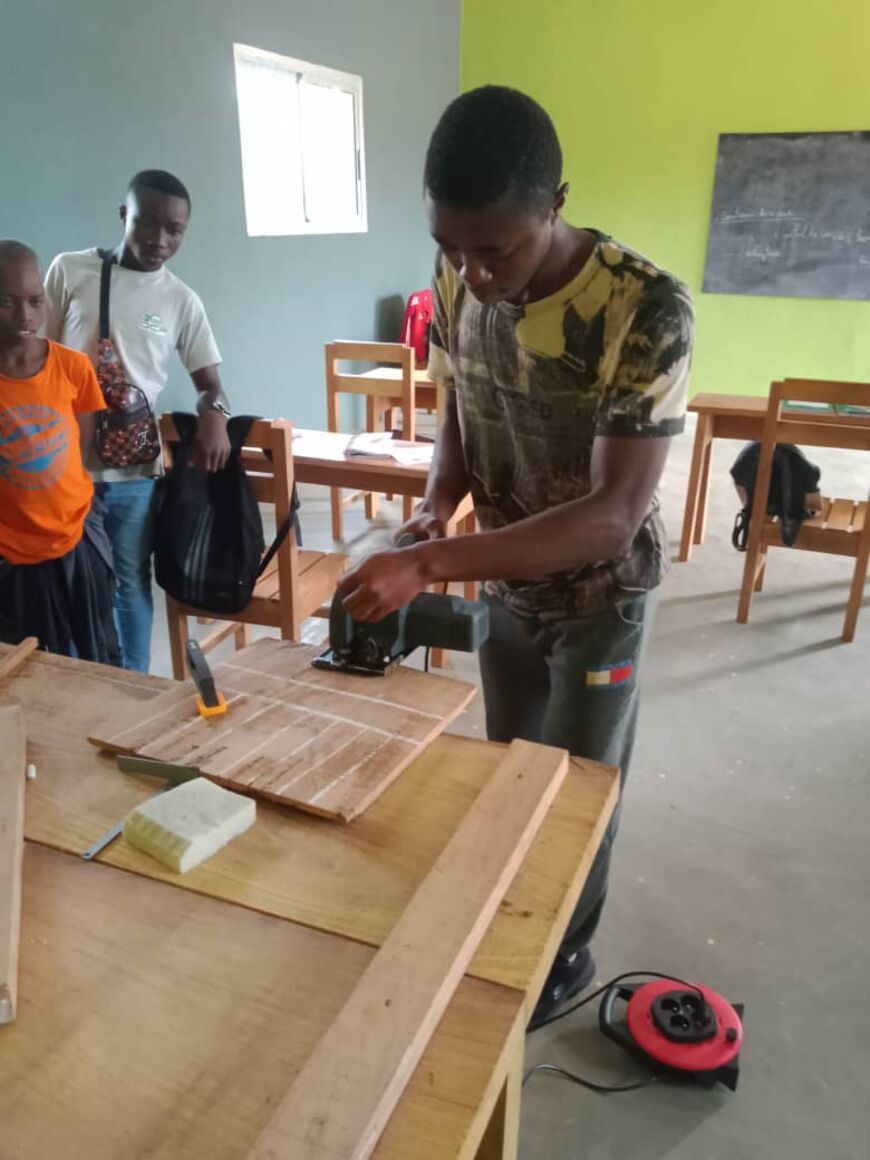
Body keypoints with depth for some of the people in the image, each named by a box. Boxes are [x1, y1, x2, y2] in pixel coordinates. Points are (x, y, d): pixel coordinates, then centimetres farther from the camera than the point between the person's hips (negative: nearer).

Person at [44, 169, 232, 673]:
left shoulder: (182, 300, 1)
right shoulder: (69, 271, -1)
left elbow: (209, 381, 4)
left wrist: (215, 413, -19)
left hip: (134, 467, 0)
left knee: (130, 582, 10)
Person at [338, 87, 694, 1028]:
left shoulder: (647, 310, -31)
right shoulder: (457, 278, -12)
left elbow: (615, 515, -33)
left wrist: (430, 564, -40)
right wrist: (435, 508, -18)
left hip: (599, 592, -5)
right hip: (505, 579, 5)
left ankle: (567, 952, 40)